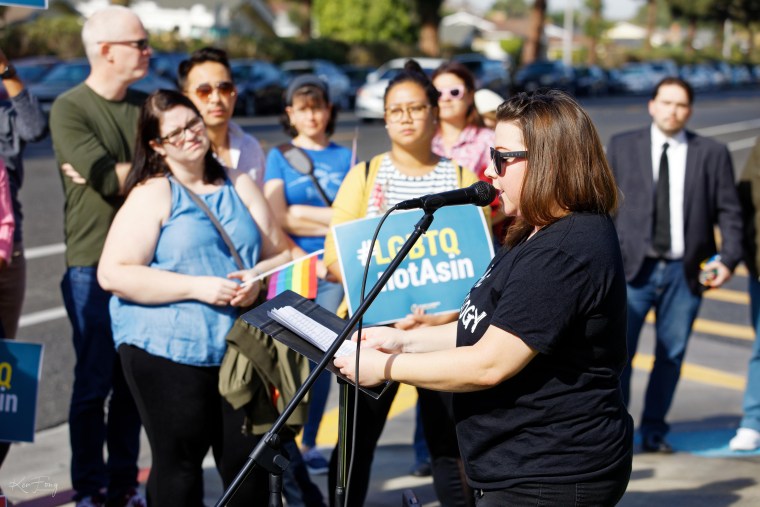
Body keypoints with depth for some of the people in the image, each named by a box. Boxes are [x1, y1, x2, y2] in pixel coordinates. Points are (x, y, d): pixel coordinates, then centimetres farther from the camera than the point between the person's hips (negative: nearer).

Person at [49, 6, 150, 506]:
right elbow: (111, 179, -16)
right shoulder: (70, 109, -5)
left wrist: (115, 174, -11)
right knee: (94, 382, 0)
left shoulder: (145, 106, 12)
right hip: (93, 263, -5)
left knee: (133, 383, 9)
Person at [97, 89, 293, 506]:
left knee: (249, 462, 3)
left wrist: (257, 277, -8)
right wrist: (197, 287, -16)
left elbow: (280, 254, 15)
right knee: (179, 463, 2)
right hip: (168, 350, -4)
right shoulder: (151, 194, -2)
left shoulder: (240, 187, 14)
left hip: (241, 348, 4)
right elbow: (113, 274, -11)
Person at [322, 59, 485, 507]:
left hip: (444, 328, 0)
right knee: (356, 441, 5)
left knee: (450, 443, 2)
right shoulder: (364, 176, 6)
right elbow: (335, 254, -2)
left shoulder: (463, 180, 7)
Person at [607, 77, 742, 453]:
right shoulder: (621, 146, 8)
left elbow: (729, 211, 5)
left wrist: (728, 259, -6)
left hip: (684, 271, 1)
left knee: (672, 353, 4)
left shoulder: (712, 154, 7)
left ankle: (654, 430, 17)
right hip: (633, 267, -1)